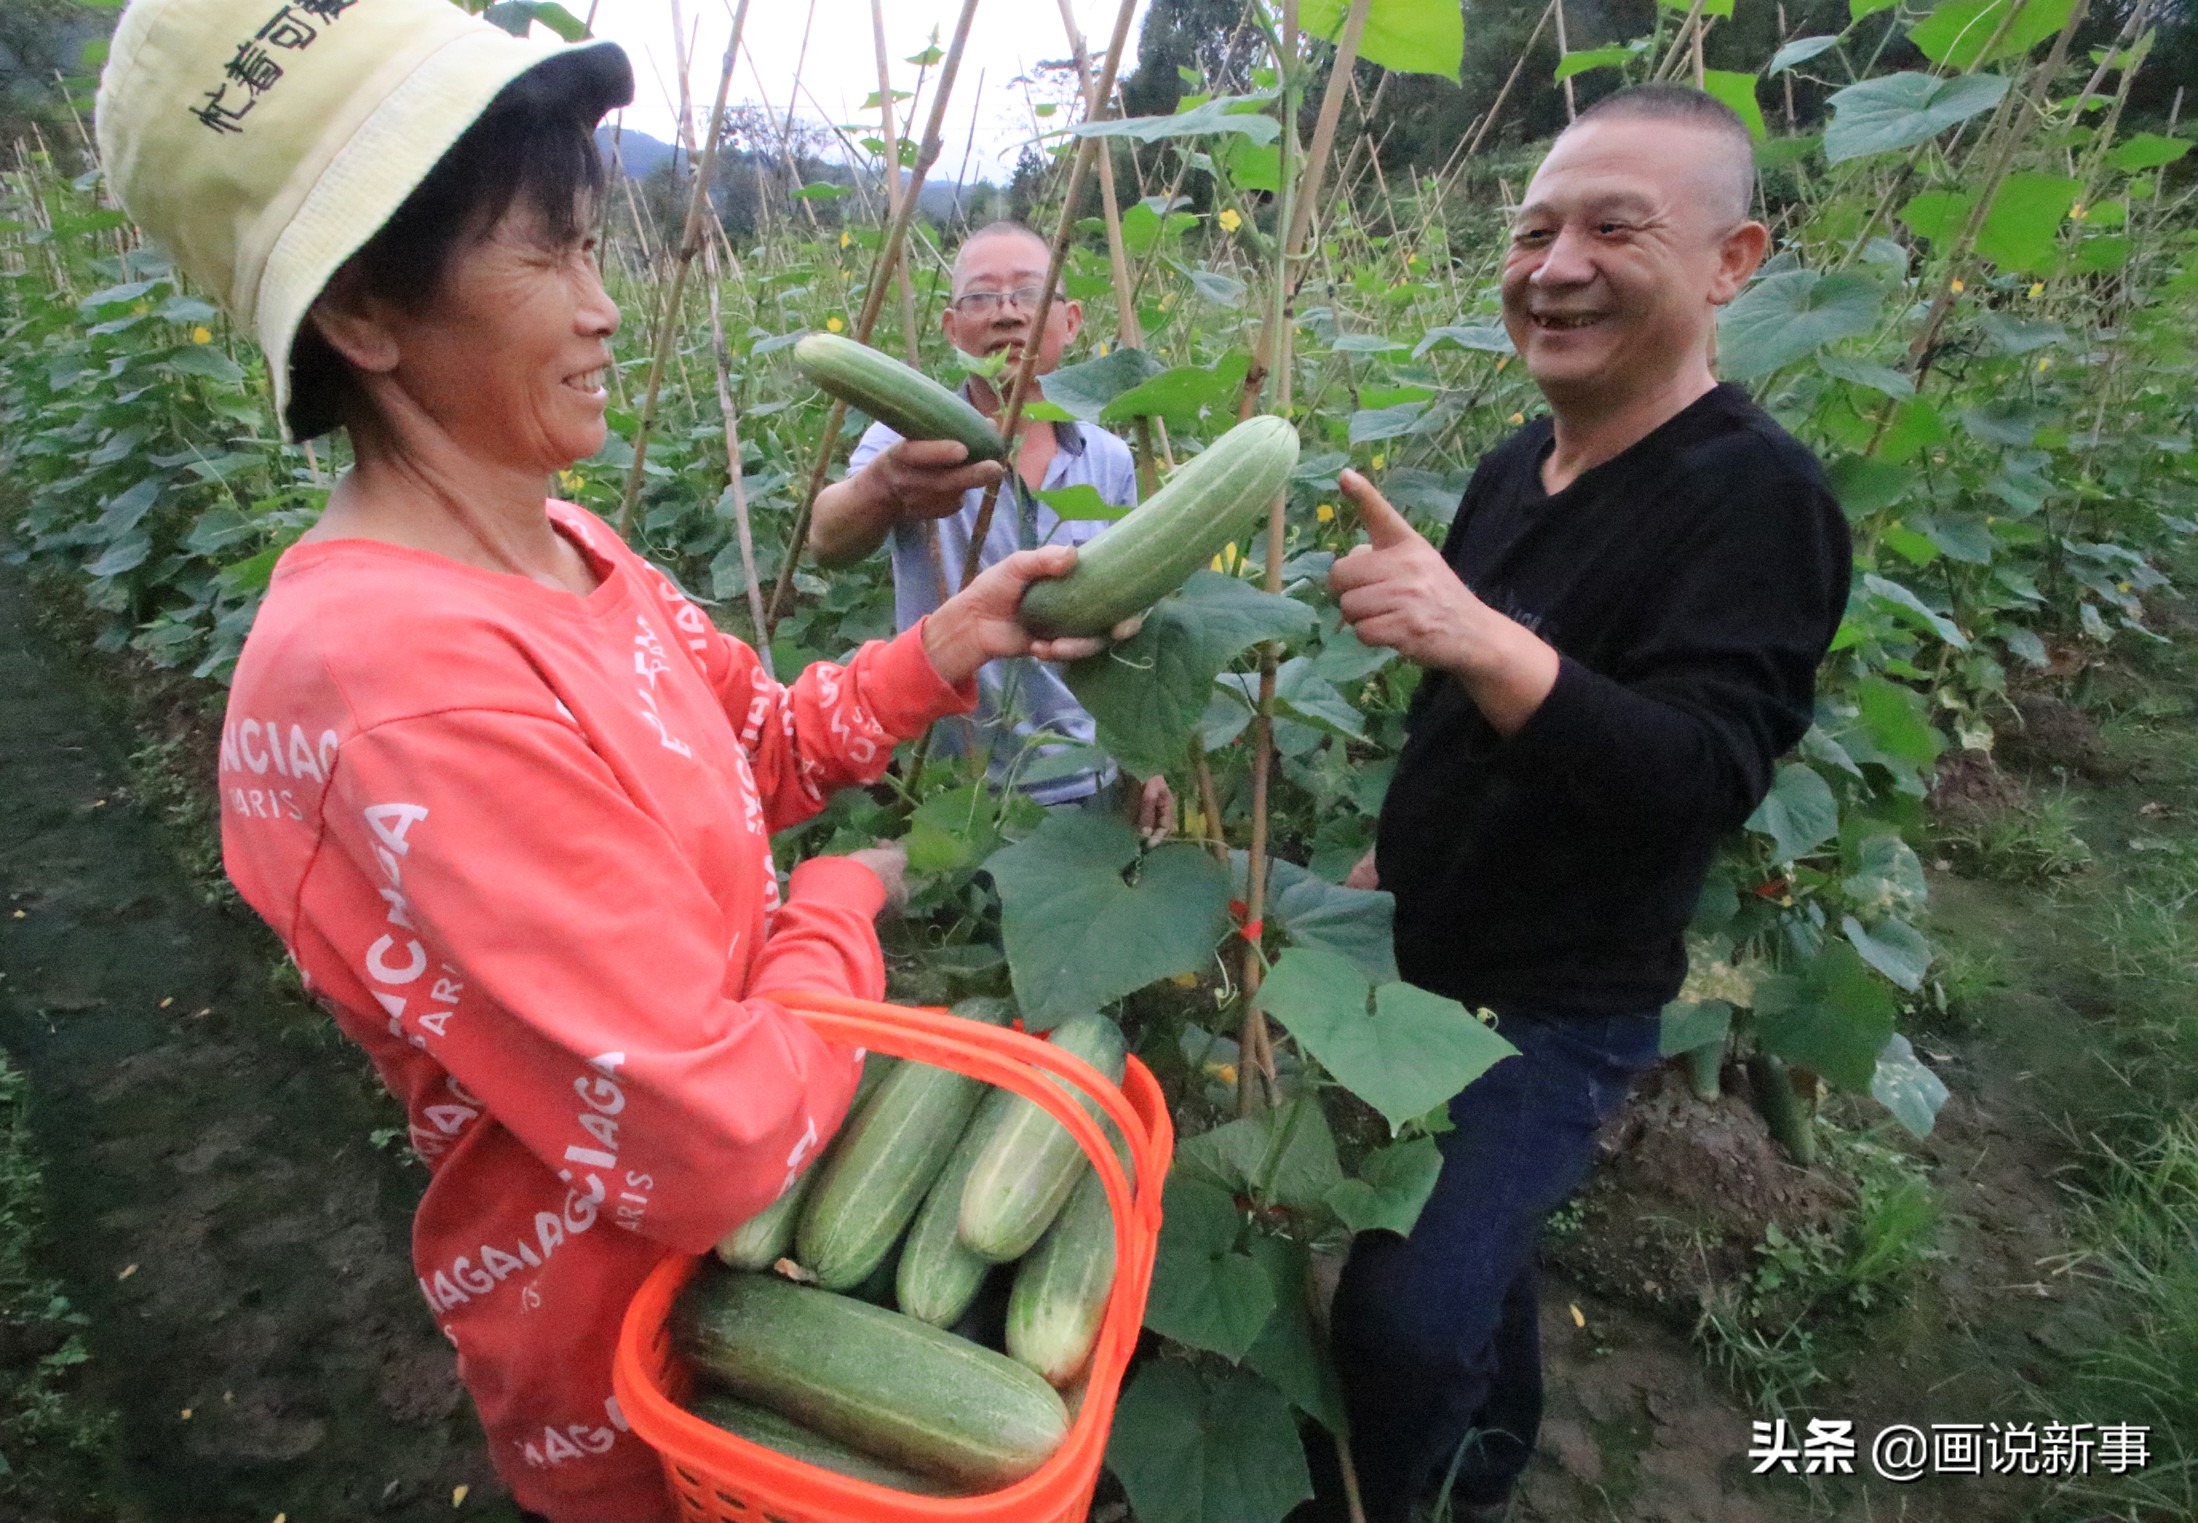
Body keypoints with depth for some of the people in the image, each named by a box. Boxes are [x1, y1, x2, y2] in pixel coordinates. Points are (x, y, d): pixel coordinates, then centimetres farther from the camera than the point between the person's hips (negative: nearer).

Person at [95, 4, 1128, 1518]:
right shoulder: (400, 677, -34)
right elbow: (715, 1143, -33)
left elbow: (755, 751, 6)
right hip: (631, 1347, -7)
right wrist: (844, 904, -16)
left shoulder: (558, 552, -5)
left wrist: (944, 646, -6)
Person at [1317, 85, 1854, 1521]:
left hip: (1556, 1010, -7)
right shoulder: (1516, 466, 1)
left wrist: (1481, 636, -46)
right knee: (1477, 1245, 25)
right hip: (1423, 957, 8)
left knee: (1407, 1313, -8)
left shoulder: (1754, 495, -22)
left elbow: (1705, 782, -34)